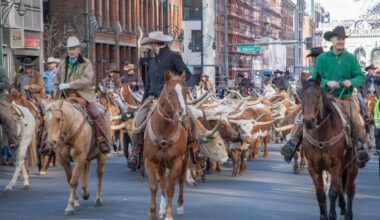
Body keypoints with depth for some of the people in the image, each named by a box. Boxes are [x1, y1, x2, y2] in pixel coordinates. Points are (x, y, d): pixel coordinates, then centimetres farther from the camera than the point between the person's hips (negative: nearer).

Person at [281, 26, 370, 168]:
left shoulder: (351, 58, 3)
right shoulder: (322, 58, 1)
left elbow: (361, 77, 0)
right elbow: (315, 78, -2)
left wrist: (351, 82, -21)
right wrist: (327, 82, -21)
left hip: (345, 99, 0)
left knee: (356, 122, -20)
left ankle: (359, 149, 0)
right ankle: (292, 145, -3)